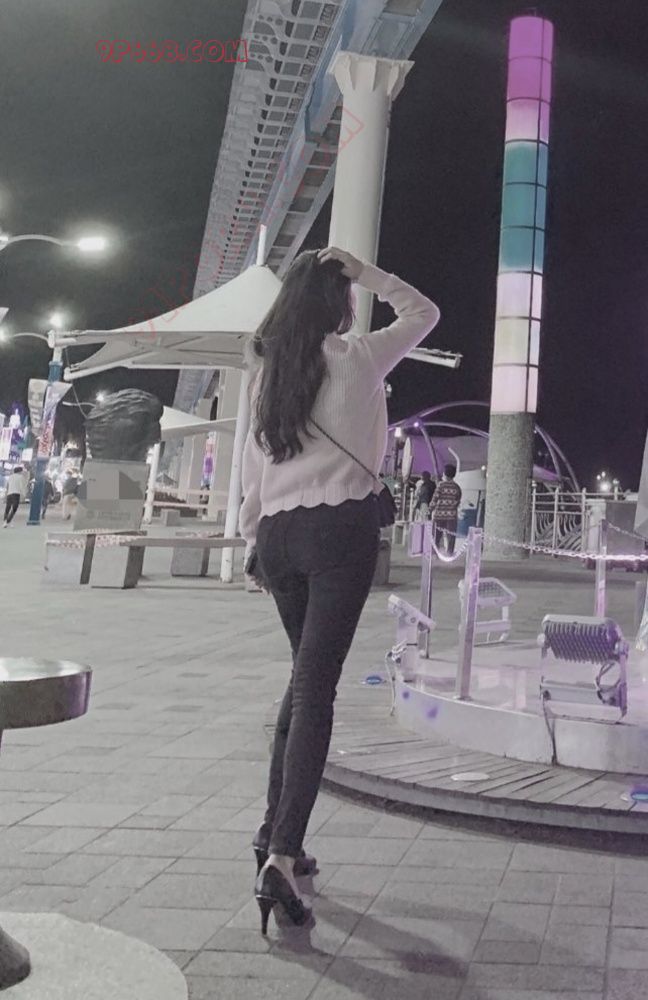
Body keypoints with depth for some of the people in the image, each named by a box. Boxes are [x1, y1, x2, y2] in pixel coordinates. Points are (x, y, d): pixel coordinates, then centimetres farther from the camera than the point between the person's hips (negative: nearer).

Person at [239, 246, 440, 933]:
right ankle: (282, 857, -16)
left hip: (279, 533, 6)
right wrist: (364, 273, 11)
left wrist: (253, 538, 21)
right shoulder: (357, 356, 0)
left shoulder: (268, 369, 12)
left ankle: (275, 829, 23)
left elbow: (253, 464, 14)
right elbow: (424, 314, 17)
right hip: (341, 527, -5)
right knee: (316, 690, -9)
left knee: (306, 676, 20)